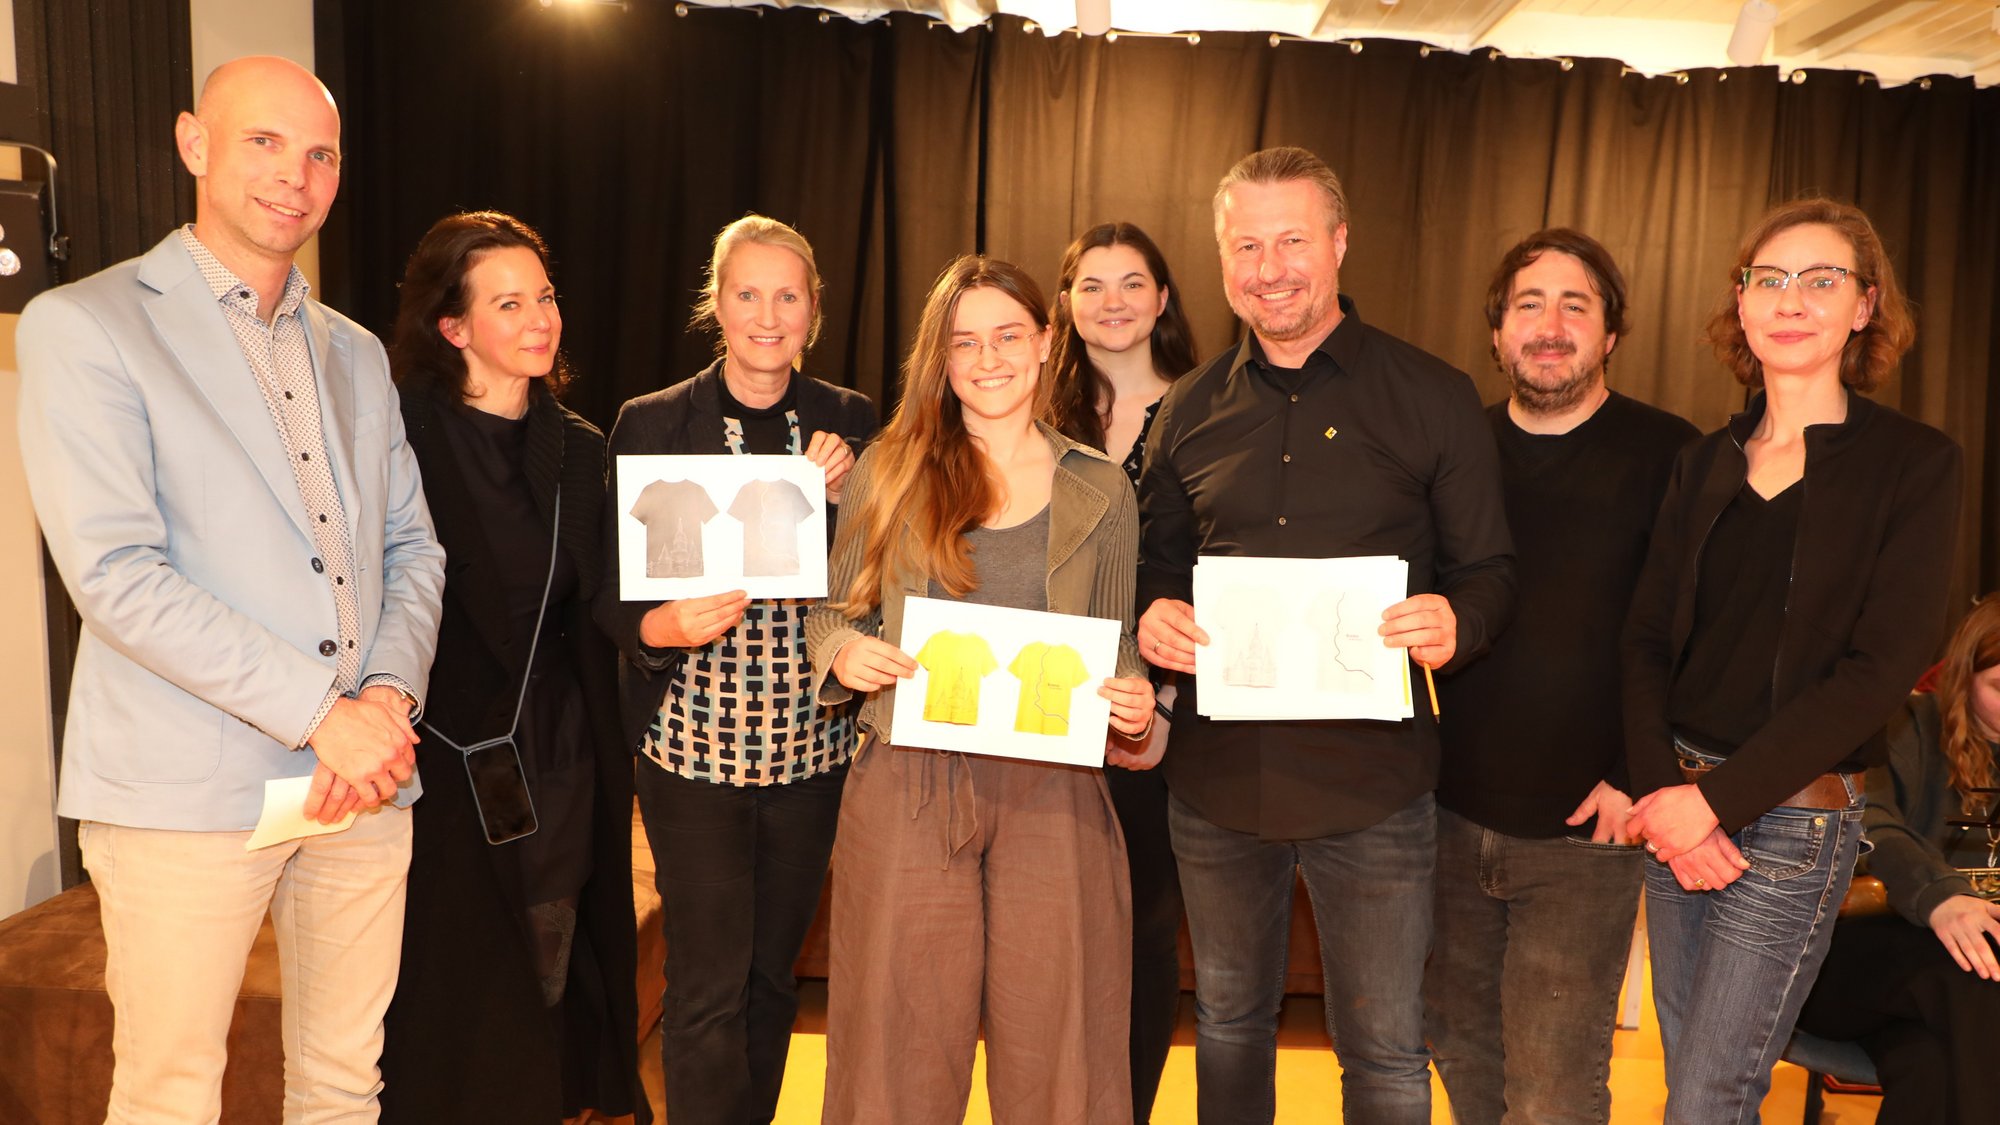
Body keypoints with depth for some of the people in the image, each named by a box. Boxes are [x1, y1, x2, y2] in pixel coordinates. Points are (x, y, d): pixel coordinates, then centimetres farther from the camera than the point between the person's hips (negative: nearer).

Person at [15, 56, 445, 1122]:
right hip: (186, 792, -5)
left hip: (365, 781, 5)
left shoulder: (357, 354, 16)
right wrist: (319, 710, -17)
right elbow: (112, 571, -13)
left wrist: (391, 690, -6)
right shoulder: (81, 326, -3)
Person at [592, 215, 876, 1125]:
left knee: (772, 975, 15)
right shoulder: (651, 424, 0)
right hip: (693, 741, -2)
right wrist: (662, 627, -22)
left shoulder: (850, 423, 5)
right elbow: (611, 591, -2)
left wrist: (827, 500, -12)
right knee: (708, 990, 3)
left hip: (813, 742, 2)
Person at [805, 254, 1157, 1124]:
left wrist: (1134, 706, -9)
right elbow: (833, 611, 11)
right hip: (909, 790, 0)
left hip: (1051, 790, 1)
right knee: (903, 1046, 8)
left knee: (1048, 1039, 9)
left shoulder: (1100, 490, 7)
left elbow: (1116, 647, 12)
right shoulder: (889, 470, 5)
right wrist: (843, 651, -11)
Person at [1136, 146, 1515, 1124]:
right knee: (1228, 1024, 21)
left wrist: (1457, 624, -22)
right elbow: (1157, 559, 14)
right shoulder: (1192, 408, 7)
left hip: (1372, 783, -3)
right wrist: (1152, 615, -8)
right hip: (1217, 776, 3)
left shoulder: (1435, 399, -2)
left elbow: (1489, 569, 0)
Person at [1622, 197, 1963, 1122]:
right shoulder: (1704, 464, 9)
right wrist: (1659, 790, -11)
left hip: (1791, 813, -4)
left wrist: (1718, 798, -16)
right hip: (1676, 806, 4)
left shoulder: (1914, 463, -4)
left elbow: (1880, 666, -12)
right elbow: (1647, 635, 4)